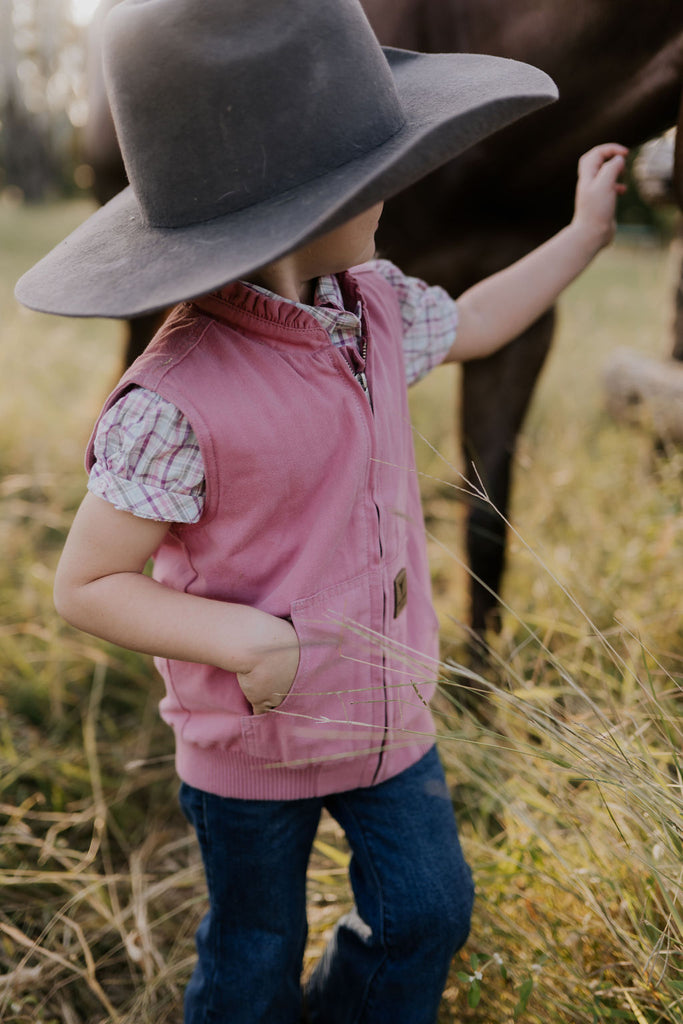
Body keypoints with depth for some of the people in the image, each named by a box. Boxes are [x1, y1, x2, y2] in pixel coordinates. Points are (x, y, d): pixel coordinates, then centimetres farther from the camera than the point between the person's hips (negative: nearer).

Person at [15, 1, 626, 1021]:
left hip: (386, 710, 6)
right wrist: (240, 637, -35)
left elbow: (469, 325, 15)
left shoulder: (373, 303, -8)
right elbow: (86, 585, -21)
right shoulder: (176, 401, -30)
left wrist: (585, 230, 20)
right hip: (251, 743, -6)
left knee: (426, 908, 20)